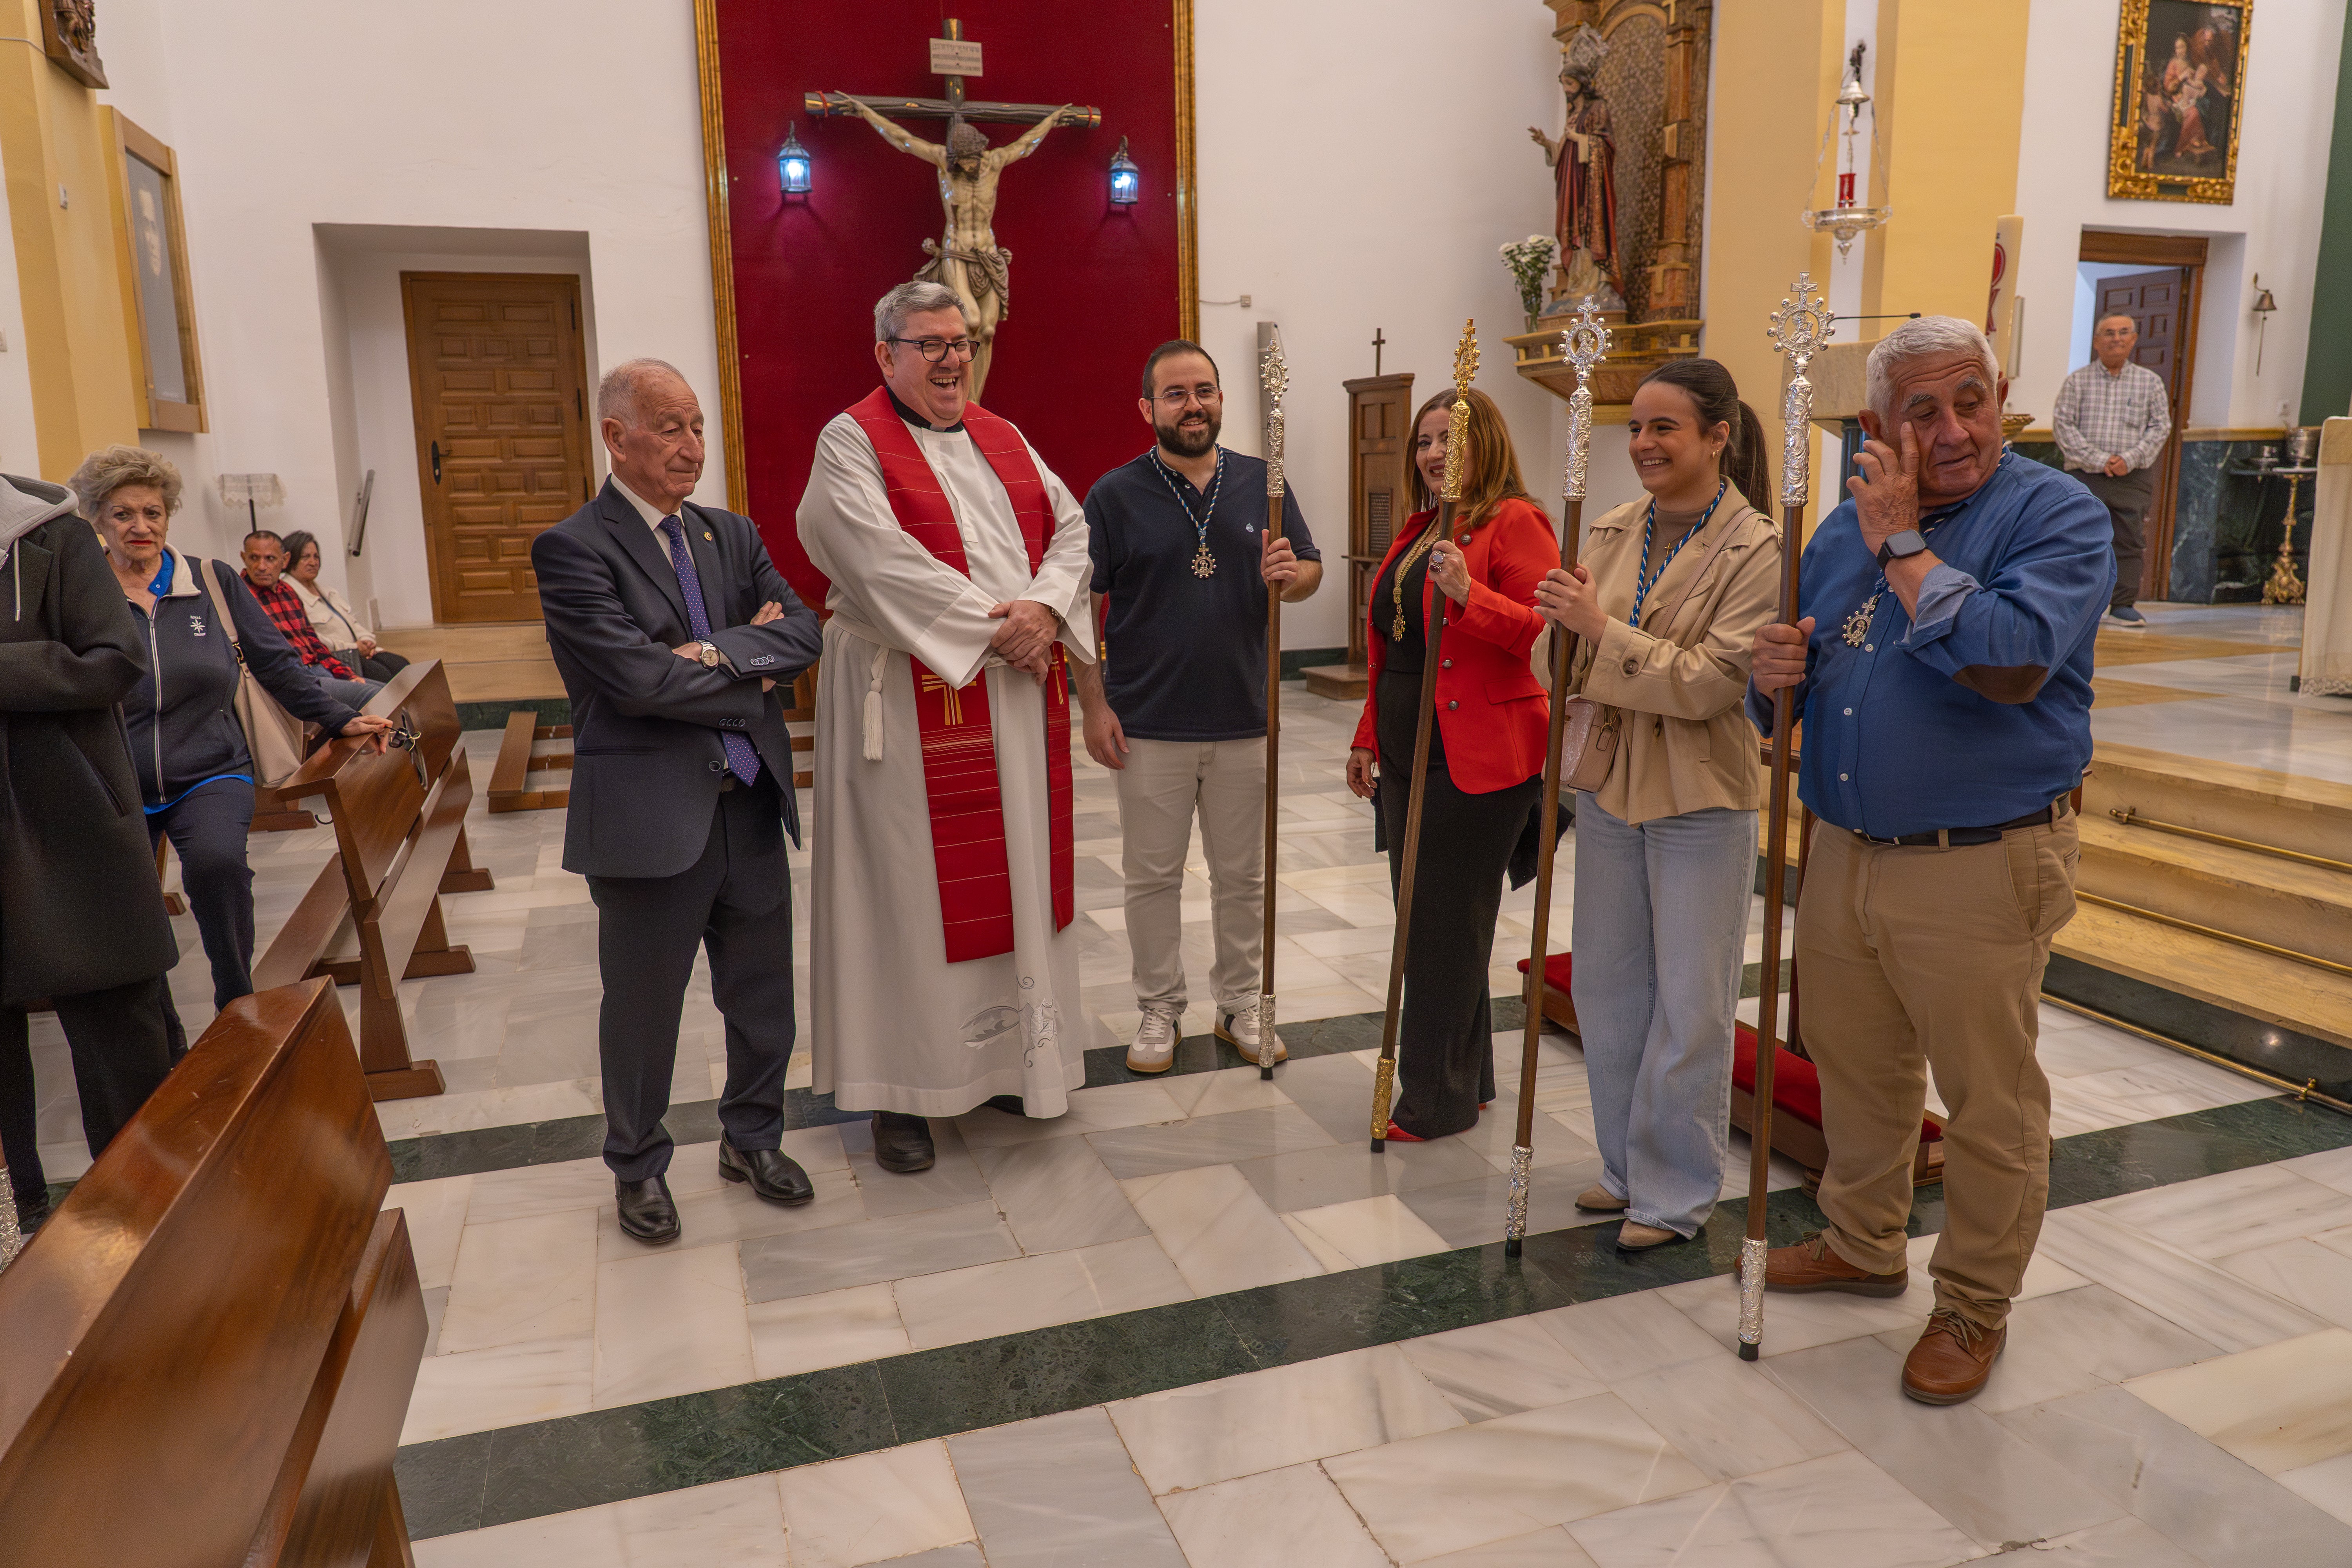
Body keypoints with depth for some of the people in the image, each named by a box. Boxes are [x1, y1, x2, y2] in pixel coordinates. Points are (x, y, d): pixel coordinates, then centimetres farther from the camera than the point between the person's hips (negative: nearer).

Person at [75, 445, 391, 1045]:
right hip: (115, 791, 1)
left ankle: (238, 1006, -12)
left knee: (216, 859, -32)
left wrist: (340, 720, 0)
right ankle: (163, 1051, 22)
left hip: (208, 776, -1)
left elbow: (274, 663, 7)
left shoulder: (213, 582, 5)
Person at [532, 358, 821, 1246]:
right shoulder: (573, 551, -10)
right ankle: (638, 1168, 33)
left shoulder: (732, 535, 10)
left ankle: (752, 1139, 38)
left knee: (762, 994, 16)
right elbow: (638, 679, -21)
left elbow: (802, 633, -2)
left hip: (752, 807, 6)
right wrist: (751, 671, -10)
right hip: (651, 815, -5)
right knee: (643, 1008, 11)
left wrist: (719, 653, -17)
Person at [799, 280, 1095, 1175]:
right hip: (912, 700, -6)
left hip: (1020, 691, 6)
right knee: (912, 882, 1)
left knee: (1017, 871, 11)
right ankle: (900, 1087, 12)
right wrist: (990, 627, -18)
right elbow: (882, 560, -18)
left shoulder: (1002, 439, 15)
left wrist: (1046, 608, -13)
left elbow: (1070, 527, 7)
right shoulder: (852, 443, -5)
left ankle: (1008, 1054, 26)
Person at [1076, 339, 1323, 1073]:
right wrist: (1094, 704, -9)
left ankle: (1240, 1004, 28)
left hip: (1245, 720, 2)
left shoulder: (1263, 483, 5)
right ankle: (1159, 1009, 24)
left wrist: (1287, 574, -14)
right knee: (1153, 876, 8)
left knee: (1244, 875, 12)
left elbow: (1312, 569, 10)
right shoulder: (1115, 495, -3)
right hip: (1149, 727, -2)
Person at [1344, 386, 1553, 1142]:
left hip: (1479, 761, -9)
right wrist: (1369, 736, 22)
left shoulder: (1515, 523, -8)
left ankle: (1437, 1101, 11)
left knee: (1447, 930, -2)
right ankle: (1465, 1081, 27)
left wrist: (1468, 595, -30)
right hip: (1410, 760, 9)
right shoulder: (1418, 532, 18)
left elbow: (1546, 632, -18)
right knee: (1423, 923, 13)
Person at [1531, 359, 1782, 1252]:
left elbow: (1710, 682, -20)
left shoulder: (1754, 550, -12)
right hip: (1610, 788, 6)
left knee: (1689, 1006, 5)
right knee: (1606, 990, 15)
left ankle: (1675, 1192, 23)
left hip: (1701, 805, -6)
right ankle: (1627, 1167, 33)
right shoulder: (1610, 534, 4)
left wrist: (1602, 628, -23)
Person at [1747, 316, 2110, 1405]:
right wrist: (1776, 676, -10)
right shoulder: (1846, 528, 9)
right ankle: (1863, 1245, 40)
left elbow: (2010, 662, -30)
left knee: (1990, 1103, 7)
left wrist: (1903, 544, -20)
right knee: (1855, 1067, 20)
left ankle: (1975, 1306, 26)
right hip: (1845, 853, 6)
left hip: (1981, 867, -6)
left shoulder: (2056, 516, -11)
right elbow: (1787, 699, 14)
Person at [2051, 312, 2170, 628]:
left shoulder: (2150, 382, 11)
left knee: (2130, 540, 0)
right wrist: (2097, 459, -12)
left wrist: (2130, 459, -9)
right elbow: (2063, 424, -2)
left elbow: (2161, 426, 7)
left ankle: (2123, 605, 7)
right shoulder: (2077, 381, 6)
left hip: (2133, 476, 2)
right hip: (2085, 474, -2)